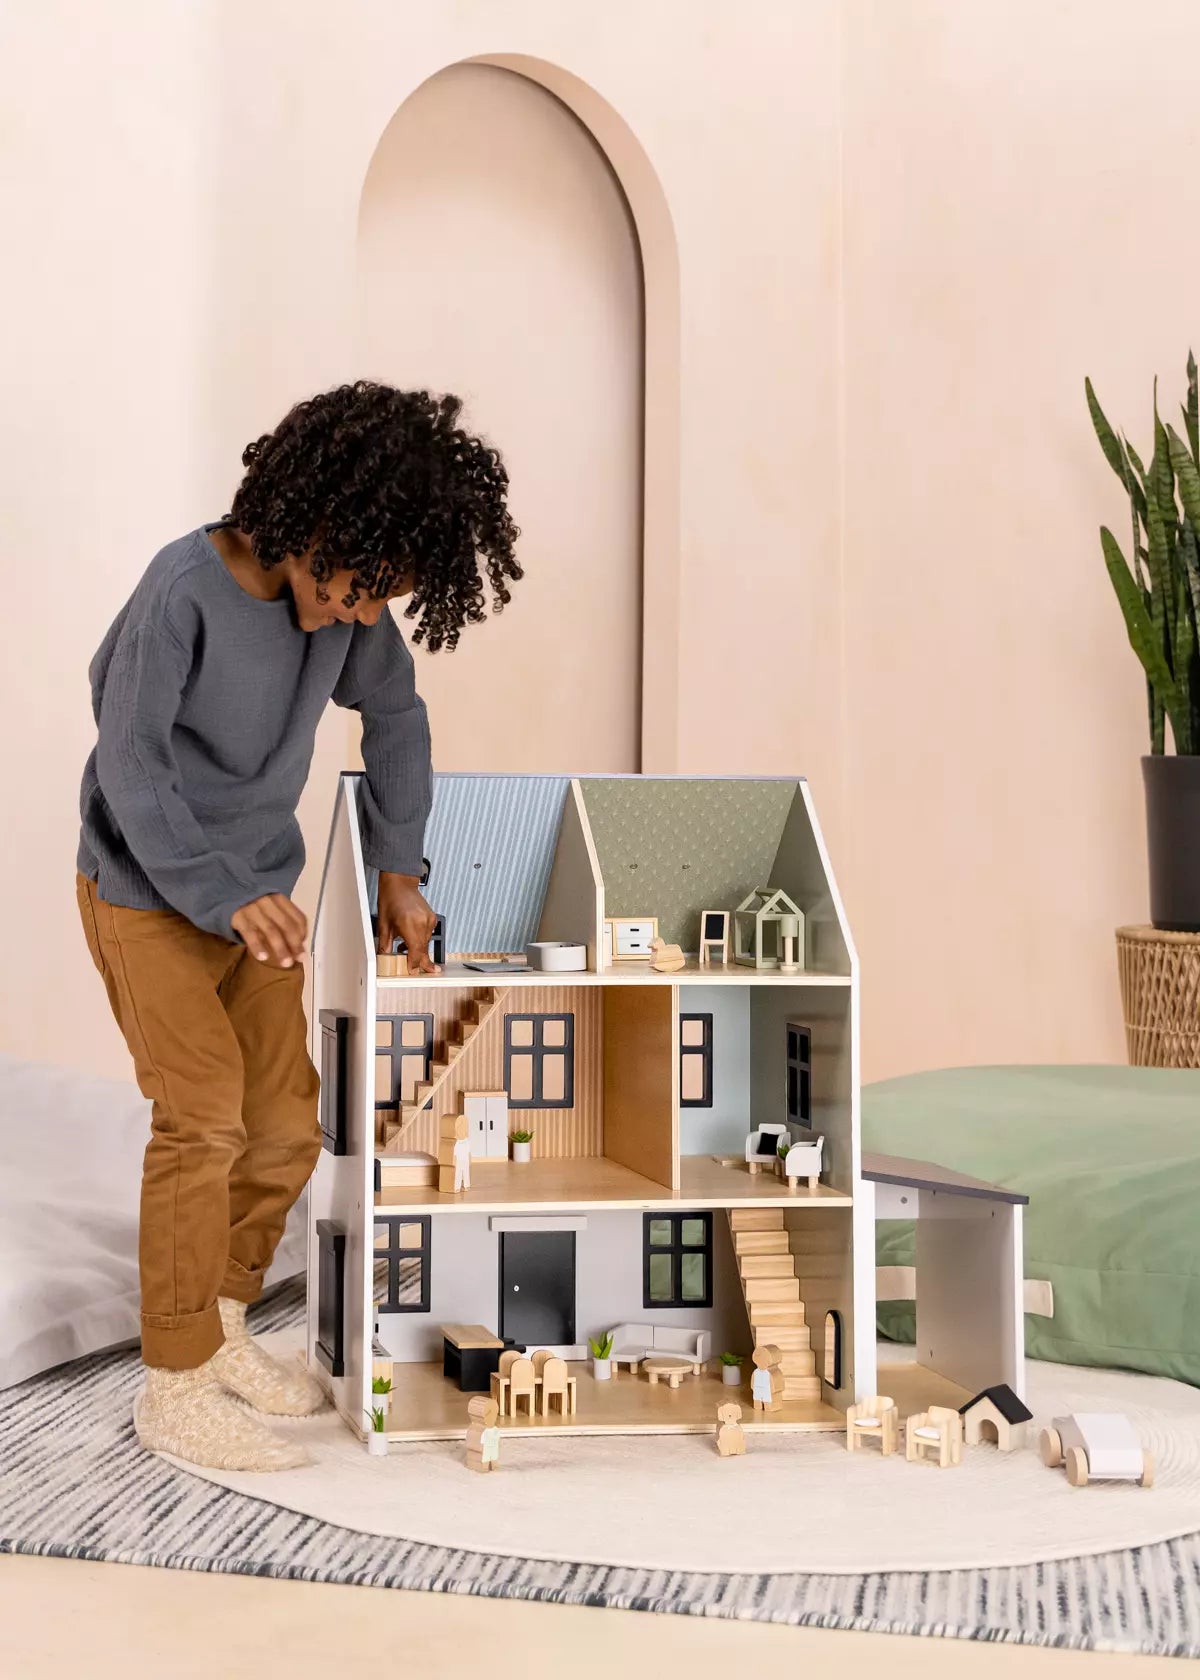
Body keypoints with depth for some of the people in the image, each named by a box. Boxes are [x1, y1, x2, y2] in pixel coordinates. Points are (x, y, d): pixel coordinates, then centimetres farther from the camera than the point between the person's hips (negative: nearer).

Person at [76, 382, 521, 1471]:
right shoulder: (186, 590, -24)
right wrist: (223, 896, -29)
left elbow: (394, 714, 8)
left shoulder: (344, 592, -6)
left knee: (285, 1126, 6)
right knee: (204, 1114, -15)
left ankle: (221, 1332, 25)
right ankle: (174, 1389, -3)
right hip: (146, 892, -6)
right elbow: (131, 765, -22)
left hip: (259, 892, 6)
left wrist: (398, 870, 6)